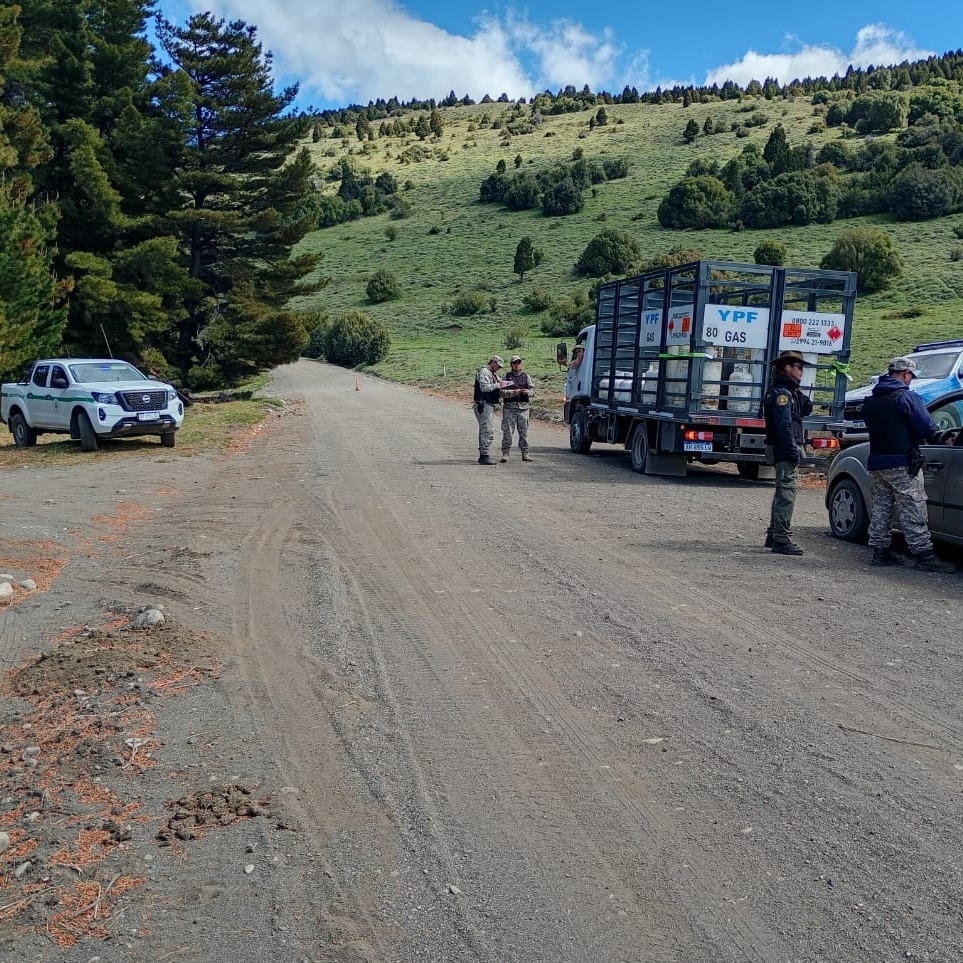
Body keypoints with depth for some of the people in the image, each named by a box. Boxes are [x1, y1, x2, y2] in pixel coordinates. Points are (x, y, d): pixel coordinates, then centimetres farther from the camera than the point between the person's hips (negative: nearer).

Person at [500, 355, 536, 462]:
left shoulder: (526, 376, 12)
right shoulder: (507, 376, 4)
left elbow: (533, 389, 7)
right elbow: (502, 392, -5)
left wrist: (527, 392, -15)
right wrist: (514, 392, -19)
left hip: (523, 407, 3)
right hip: (509, 407, -2)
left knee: (524, 432, 6)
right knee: (507, 431, -4)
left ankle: (525, 453, 11)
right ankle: (505, 453, 1)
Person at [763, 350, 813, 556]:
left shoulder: (790, 391, 18)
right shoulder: (781, 392, -14)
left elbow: (804, 412, 21)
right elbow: (784, 425, -21)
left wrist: (803, 398, 4)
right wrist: (793, 451, -23)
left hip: (785, 449, 11)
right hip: (785, 449, -11)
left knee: (783, 492, 17)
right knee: (787, 490, -12)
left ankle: (774, 535, 26)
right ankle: (781, 540, -12)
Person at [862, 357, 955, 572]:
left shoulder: (872, 401, 12)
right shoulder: (907, 397, -12)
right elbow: (927, 428, -14)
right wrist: (936, 429, 7)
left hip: (876, 462, 7)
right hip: (902, 464, -7)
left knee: (881, 507, 12)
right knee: (913, 510, -5)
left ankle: (880, 550, 14)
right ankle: (924, 554, -4)